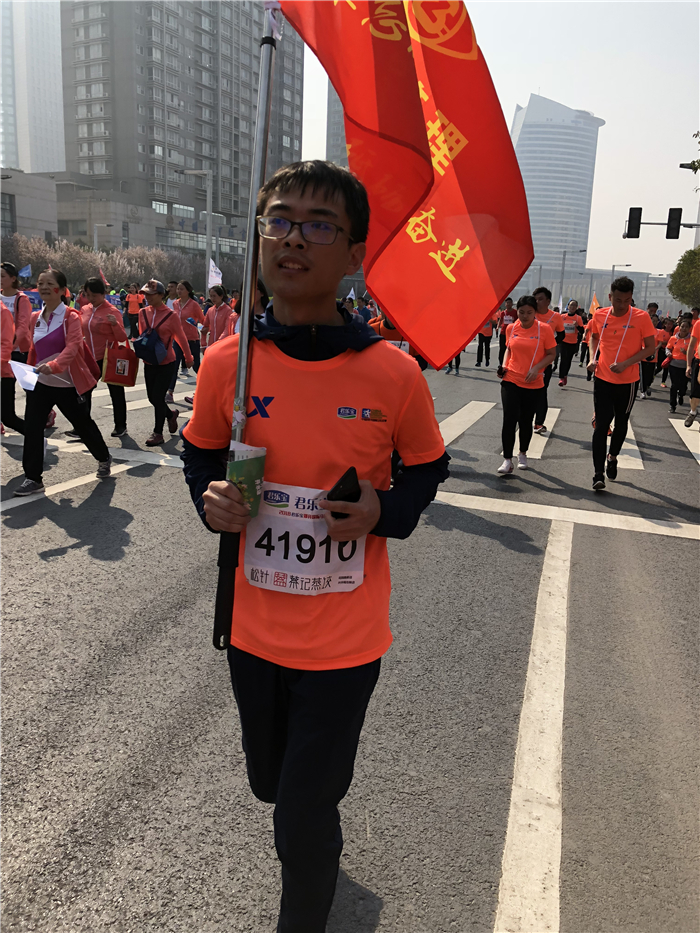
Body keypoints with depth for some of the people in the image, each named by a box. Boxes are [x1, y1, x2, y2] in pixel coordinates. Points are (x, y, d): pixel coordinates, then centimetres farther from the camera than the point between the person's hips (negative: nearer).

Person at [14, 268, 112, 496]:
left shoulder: (71, 316, -12)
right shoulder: (35, 318, 6)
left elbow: (72, 347, -26)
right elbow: (33, 349, 18)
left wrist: (54, 365, -42)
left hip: (67, 384, -5)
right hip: (40, 382, 5)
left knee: (83, 425, 11)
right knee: (32, 428, -5)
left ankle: (104, 459, 37)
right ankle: (33, 478, 4)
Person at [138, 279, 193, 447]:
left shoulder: (171, 315, -13)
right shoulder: (143, 313, 0)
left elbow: (181, 338, -3)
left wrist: (189, 359, 6)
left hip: (166, 363, -5)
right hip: (149, 363, 5)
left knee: (158, 397, -6)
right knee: (152, 397, 11)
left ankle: (158, 433, 8)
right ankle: (171, 414, 40)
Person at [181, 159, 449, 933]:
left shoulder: (393, 375, -15)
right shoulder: (225, 362, -9)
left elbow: (426, 467, 1)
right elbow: (201, 450, 8)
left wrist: (384, 511, -18)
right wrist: (212, 497, -13)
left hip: (344, 639, -3)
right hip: (255, 628, 4)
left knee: (304, 826, 8)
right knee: (271, 782, 27)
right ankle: (326, 831, 64)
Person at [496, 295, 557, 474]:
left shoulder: (544, 329, -8)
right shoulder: (511, 328, 1)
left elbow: (551, 354, -4)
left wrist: (536, 368, -18)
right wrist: (504, 365, 0)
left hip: (534, 384, -1)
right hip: (510, 381, 1)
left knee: (526, 420, 12)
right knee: (509, 420, -7)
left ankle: (523, 454, 33)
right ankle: (507, 460, 1)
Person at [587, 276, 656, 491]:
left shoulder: (641, 317, -10)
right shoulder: (599, 315, -2)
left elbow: (650, 347, -7)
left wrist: (625, 364, -20)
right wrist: (592, 358, -1)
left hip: (628, 381, -1)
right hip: (602, 379, 1)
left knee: (621, 423, 15)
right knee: (601, 425, -5)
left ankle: (612, 457, 41)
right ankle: (598, 474, -5)